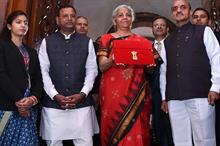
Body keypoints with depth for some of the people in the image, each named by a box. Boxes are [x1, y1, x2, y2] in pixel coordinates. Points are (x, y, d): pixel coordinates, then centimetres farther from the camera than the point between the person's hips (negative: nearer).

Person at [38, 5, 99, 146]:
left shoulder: (87, 42, 9)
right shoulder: (47, 42, 8)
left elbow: (92, 70, 5)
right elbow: (43, 71, 2)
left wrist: (83, 94, -7)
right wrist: (55, 95, -8)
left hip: (81, 102, 0)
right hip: (53, 103, 0)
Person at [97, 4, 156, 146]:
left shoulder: (141, 41, 12)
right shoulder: (107, 39, 8)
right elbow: (102, 66, -1)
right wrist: (112, 60, -21)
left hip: (136, 91, 1)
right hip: (113, 90, -1)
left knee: (136, 129, -1)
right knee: (114, 128, 0)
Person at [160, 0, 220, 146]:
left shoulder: (204, 31, 10)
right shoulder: (167, 41, 19)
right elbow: (163, 70, 16)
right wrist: (164, 97, 11)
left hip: (200, 95, -3)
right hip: (174, 98, 3)